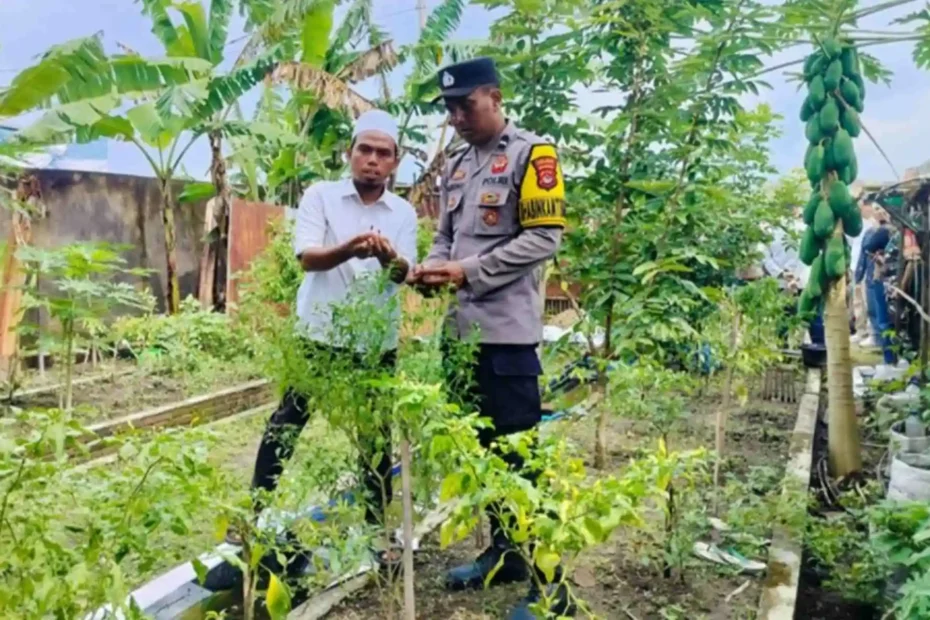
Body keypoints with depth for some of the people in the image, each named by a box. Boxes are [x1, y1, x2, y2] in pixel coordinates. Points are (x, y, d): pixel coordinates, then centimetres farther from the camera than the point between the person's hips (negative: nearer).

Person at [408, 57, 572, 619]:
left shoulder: (531, 154, -5)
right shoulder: (457, 166, 17)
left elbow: (545, 237, -13)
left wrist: (468, 271, -15)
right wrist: (432, 268, 0)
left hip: (507, 330, -7)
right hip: (463, 327, 7)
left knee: (520, 452, -4)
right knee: (482, 445, 14)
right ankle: (504, 551, 30)